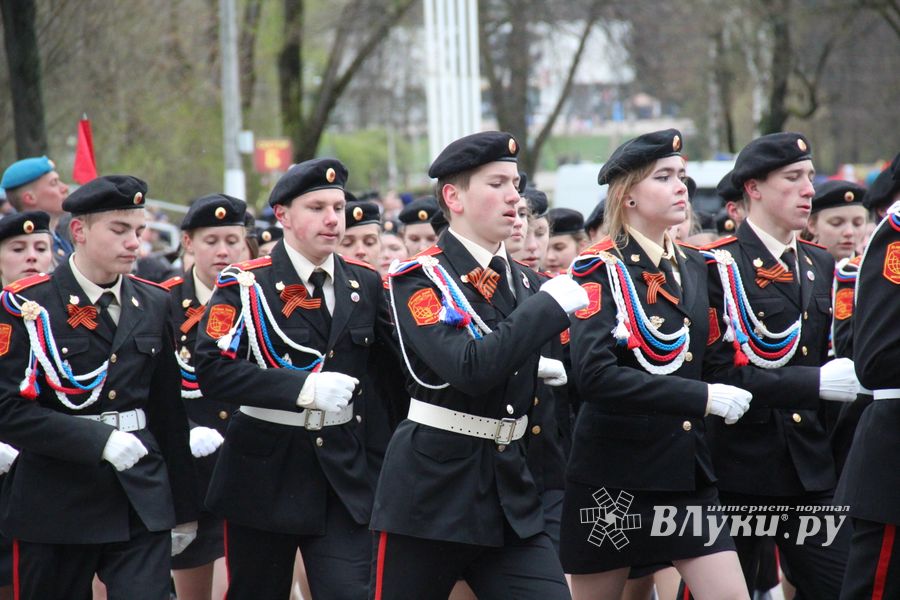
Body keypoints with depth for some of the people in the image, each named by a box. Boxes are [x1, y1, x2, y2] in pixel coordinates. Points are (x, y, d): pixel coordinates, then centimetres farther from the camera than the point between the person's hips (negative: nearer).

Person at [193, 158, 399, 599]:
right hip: (264, 475, -3)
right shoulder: (245, 285, -7)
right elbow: (211, 370, -19)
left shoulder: (365, 284, 7)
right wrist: (304, 386, -27)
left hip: (344, 475, 3)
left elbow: (394, 364, 14)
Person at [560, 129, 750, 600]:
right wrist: (701, 398, -26)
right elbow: (594, 375, -24)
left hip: (688, 469, 6)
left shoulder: (693, 267, 11)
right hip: (613, 472, -6)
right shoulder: (600, 270, -10)